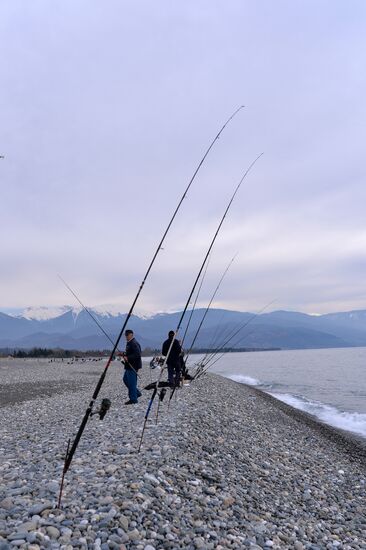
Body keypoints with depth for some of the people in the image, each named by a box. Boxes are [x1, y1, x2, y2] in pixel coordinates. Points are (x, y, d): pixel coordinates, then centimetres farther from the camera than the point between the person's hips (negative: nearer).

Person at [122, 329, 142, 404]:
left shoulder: (134, 343, -17)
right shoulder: (129, 343, 16)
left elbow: (137, 354, -26)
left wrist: (128, 358, -27)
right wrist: (124, 355, 9)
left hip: (133, 366, -11)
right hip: (129, 365, 11)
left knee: (131, 382, -5)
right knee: (125, 379, 18)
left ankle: (133, 399, 4)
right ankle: (137, 393, 26)